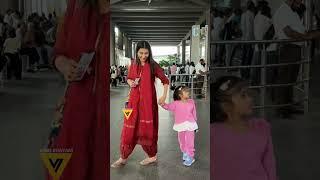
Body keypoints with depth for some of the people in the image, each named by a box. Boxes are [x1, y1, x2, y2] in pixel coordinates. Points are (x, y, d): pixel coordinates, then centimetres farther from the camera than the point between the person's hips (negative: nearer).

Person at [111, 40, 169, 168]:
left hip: (148, 101, -3)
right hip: (134, 100, 4)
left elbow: (165, 80, 0)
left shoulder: (153, 66, -7)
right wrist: (130, 83, -3)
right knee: (129, 129, 6)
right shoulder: (133, 64, 5)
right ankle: (123, 158, 19)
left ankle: (152, 156, 25)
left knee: (147, 128, 6)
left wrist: (164, 96, -8)